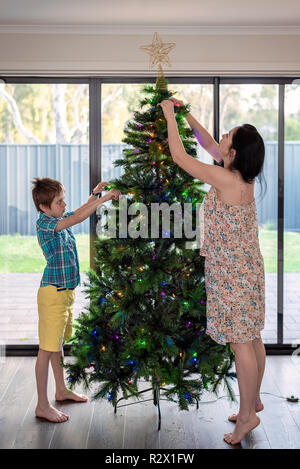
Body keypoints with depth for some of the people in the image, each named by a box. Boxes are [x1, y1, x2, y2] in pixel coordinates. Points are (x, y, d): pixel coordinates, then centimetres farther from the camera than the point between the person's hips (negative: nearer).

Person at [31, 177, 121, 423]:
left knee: (59, 343, 21)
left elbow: (81, 211, 23)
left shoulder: (61, 219, 7)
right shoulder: (44, 223, -17)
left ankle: (62, 390, 35)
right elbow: (77, 218, -28)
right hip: (53, 292, -9)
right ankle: (42, 405, 3)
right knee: (47, 348, -3)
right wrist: (103, 198, -26)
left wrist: (94, 195, 5)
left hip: (67, 290, 9)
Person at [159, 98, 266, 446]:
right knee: (252, 338, 17)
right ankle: (253, 401, 31)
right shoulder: (245, 176, 3)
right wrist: (186, 114, 19)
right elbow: (209, 145, 18)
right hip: (249, 265, 9)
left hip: (231, 273, -9)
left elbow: (179, 156, -13)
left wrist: (170, 116, -2)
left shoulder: (224, 179, -21)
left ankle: (247, 415, 10)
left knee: (240, 343, 0)